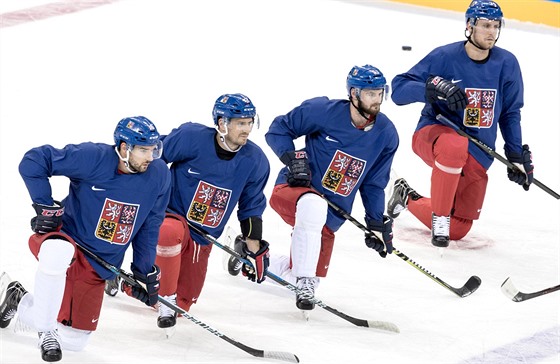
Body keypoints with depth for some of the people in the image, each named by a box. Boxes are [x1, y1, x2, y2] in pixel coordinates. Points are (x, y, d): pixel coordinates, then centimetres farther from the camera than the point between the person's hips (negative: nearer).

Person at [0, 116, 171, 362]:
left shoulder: (159, 175, -7)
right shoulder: (92, 158, -22)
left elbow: (149, 227, 7)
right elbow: (33, 161, -17)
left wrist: (146, 272, 9)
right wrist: (46, 208, -19)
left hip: (98, 267, 5)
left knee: (75, 340, 7)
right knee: (58, 252, -44)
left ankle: (20, 302, 36)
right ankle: (47, 331, -21)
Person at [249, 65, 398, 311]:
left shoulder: (386, 135, -2)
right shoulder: (323, 111, -15)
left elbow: (374, 184, 10)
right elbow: (278, 130, -4)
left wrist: (377, 222, 5)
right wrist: (293, 159, -20)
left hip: (331, 215, 6)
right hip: (292, 189, -6)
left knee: (305, 277, 11)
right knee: (313, 206, -42)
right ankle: (304, 285, -31)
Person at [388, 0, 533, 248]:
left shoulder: (506, 64, -2)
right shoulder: (444, 57, -13)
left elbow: (510, 113, 11)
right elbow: (399, 89, -17)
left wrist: (517, 156, 6)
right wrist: (434, 87, -34)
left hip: (477, 156, 5)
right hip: (433, 134, -5)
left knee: (457, 230, 6)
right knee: (455, 144, -43)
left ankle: (407, 197, 34)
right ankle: (440, 216, -24)